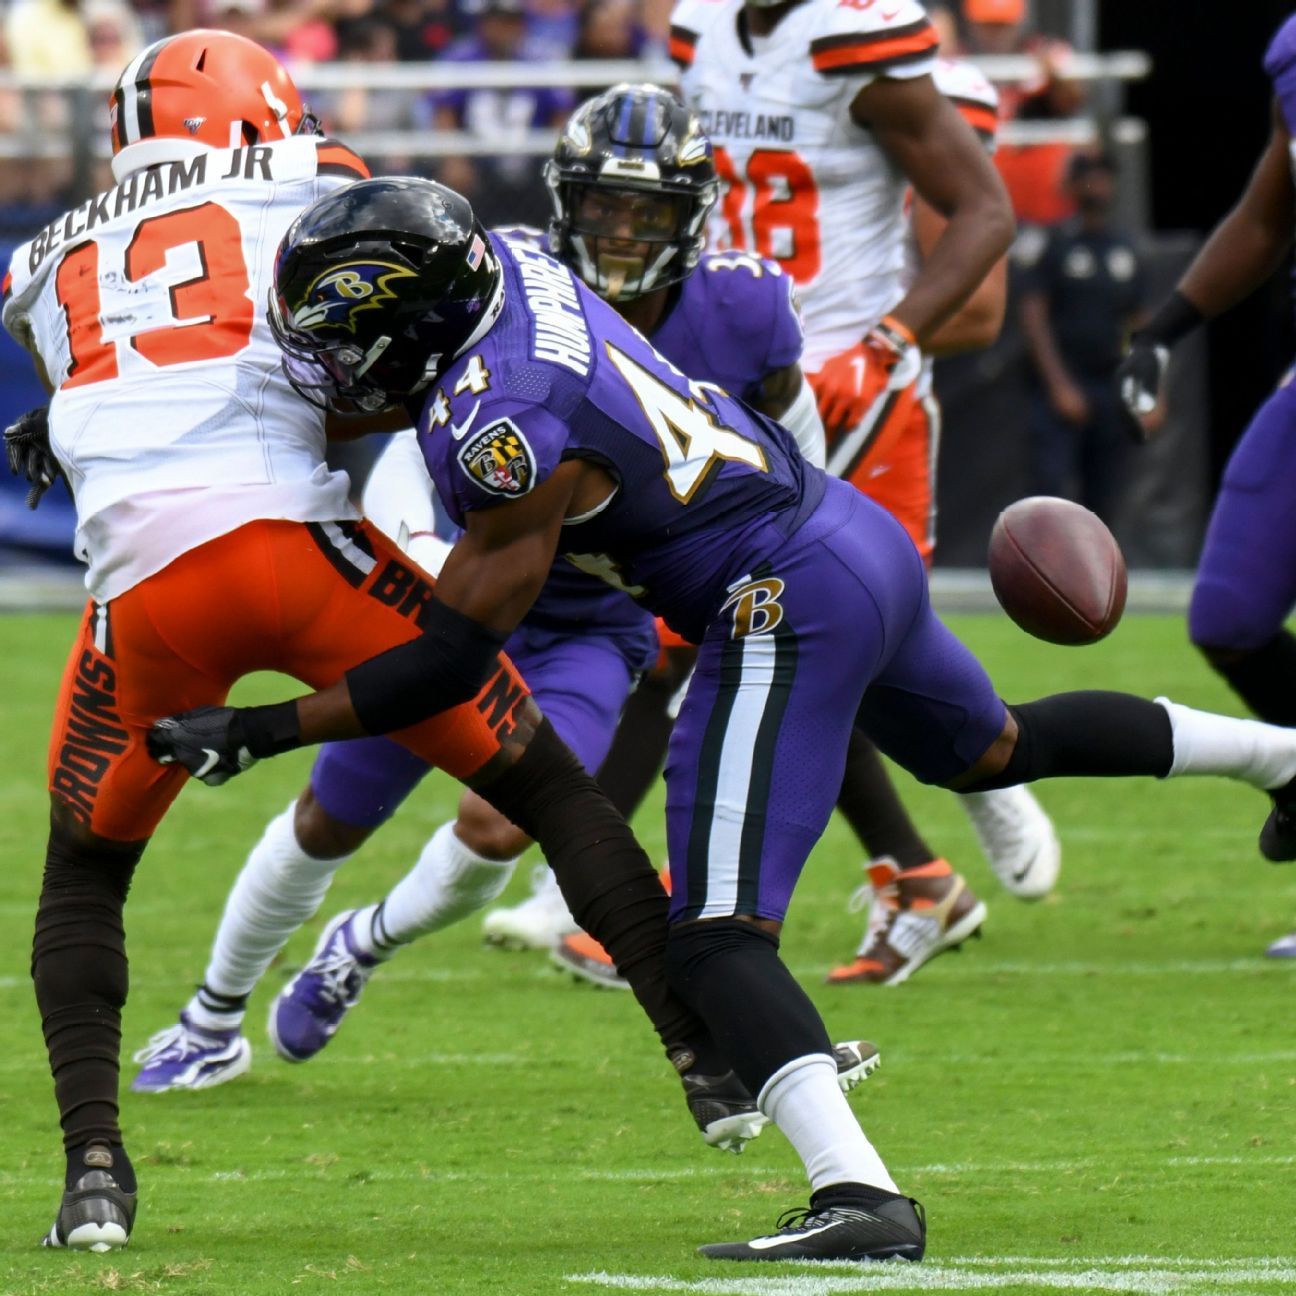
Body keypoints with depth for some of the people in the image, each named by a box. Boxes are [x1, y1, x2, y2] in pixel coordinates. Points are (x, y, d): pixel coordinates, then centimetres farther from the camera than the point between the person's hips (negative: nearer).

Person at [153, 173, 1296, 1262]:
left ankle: (860, 1196, -25)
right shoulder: (509, 264, -1)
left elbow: (457, 658, -18)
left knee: (717, 943, -12)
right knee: (995, 749, 36)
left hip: (784, 609, -10)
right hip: (862, 537, 10)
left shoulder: (503, 429, -24)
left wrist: (259, 733, -16)